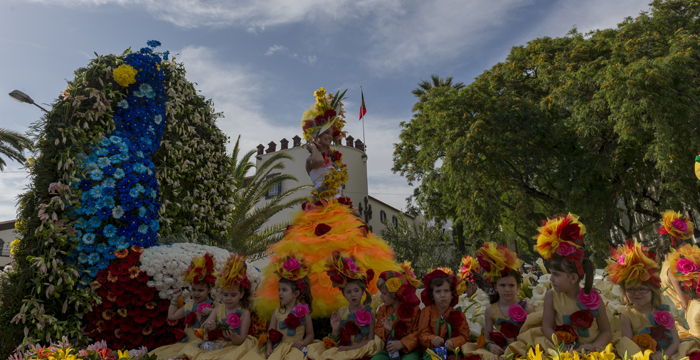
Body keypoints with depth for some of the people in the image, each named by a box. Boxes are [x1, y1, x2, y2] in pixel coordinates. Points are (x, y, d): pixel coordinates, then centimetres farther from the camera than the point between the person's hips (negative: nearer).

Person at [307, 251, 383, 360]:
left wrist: (351, 348, -17)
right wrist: (335, 330, -13)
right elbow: (336, 340, 8)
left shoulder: (369, 312, -5)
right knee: (313, 350, -17)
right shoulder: (341, 312, 3)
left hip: (361, 351, -3)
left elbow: (370, 340, -6)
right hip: (343, 350, 3)